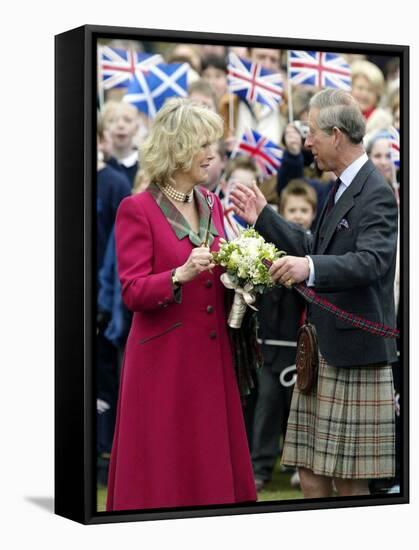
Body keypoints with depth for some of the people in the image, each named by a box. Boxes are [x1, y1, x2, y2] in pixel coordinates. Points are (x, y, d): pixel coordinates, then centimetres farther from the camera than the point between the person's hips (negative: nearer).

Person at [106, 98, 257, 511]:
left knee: (212, 462, 9)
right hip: (164, 358, -6)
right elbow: (132, 292, -13)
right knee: (165, 470, 2)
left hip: (211, 353, 6)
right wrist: (180, 275, -28)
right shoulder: (137, 209, -9)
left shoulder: (211, 204, 10)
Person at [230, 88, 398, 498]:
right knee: (309, 469, 11)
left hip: (353, 350, -9)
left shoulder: (376, 194, -14)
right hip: (322, 349, 9)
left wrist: (310, 267, -43)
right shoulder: (343, 188, 16)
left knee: (348, 479, -1)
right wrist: (263, 217, 21)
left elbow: (371, 261, -28)